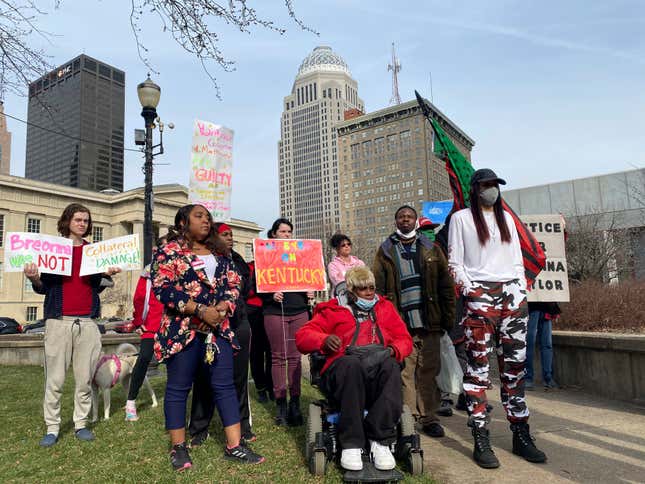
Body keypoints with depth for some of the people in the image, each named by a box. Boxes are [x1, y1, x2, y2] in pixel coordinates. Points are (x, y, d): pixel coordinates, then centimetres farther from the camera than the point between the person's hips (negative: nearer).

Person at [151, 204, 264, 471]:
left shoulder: (218, 253, 15)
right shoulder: (169, 250, -2)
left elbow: (233, 284, 12)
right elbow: (163, 288, -13)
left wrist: (223, 308, -9)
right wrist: (201, 311, -18)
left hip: (218, 328, 5)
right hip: (182, 329, -5)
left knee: (225, 384, 4)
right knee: (178, 387, 5)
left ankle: (234, 446, 10)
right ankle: (178, 447, 19)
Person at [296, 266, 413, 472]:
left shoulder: (385, 308, 24)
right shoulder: (333, 310, 17)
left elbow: (405, 339, 20)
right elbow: (303, 336, 11)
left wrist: (393, 350, -2)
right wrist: (324, 340, -10)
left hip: (378, 376, 2)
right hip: (343, 372, -1)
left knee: (390, 365, -33)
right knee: (351, 362, -37)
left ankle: (380, 441, -30)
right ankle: (351, 444, -31)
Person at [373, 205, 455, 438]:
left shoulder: (431, 249, 12)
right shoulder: (386, 251, 9)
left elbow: (446, 286, 9)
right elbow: (377, 288, 3)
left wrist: (447, 318, 2)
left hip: (429, 322, 1)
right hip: (400, 323, -1)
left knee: (429, 370, 4)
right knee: (404, 371, 1)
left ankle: (429, 418, 15)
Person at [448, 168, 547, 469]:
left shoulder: (506, 218, 20)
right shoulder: (461, 218, 6)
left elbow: (517, 260, 19)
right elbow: (455, 262, 1)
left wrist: (521, 293, 9)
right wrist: (470, 291, -9)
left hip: (511, 293, 5)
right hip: (480, 296, -5)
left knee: (515, 365, 7)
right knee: (478, 367, -6)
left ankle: (521, 436, 17)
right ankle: (481, 441, 0)